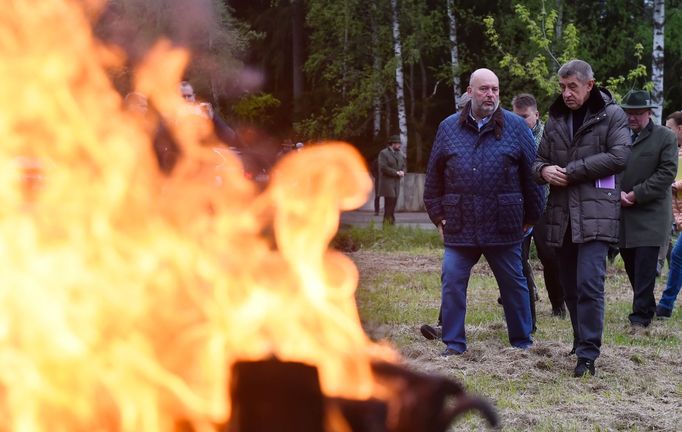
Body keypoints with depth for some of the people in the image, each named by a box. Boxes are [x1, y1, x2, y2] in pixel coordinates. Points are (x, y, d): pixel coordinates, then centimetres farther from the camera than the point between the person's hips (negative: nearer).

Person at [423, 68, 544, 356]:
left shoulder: (515, 127, 2)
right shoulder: (449, 128, 7)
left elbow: (531, 173, 5)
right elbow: (434, 176, 12)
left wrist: (531, 217, 5)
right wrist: (437, 215, 8)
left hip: (504, 227, -1)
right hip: (459, 226, 1)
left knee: (513, 284, 9)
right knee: (452, 283, -2)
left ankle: (521, 341, 22)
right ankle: (453, 343, 7)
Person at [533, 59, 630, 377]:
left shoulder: (612, 115, 1)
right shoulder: (556, 119, 16)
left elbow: (619, 156, -11)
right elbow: (539, 161, 19)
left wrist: (571, 171, -11)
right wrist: (544, 171, -6)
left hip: (595, 215, -6)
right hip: (561, 215, 6)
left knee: (589, 284, -14)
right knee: (570, 287, 11)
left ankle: (587, 354, -12)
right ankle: (583, 342, 26)